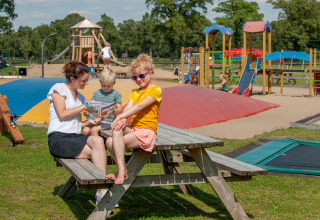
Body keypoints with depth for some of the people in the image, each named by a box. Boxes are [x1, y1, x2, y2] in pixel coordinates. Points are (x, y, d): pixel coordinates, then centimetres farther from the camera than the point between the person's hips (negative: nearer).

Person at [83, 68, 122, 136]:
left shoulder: (116, 94, 4)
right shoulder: (96, 93, 14)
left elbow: (119, 108, -1)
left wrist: (115, 111, -26)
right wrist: (87, 112, -10)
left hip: (108, 120, -4)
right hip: (95, 118, 4)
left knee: (94, 130, -27)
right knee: (85, 130, -20)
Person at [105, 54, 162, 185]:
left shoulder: (155, 90, -2)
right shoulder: (134, 92, 21)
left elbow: (140, 106, -16)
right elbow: (128, 108, 3)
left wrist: (121, 116, -26)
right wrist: (123, 120, -20)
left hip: (146, 132, -6)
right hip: (132, 129, 6)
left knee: (114, 143, -27)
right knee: (110, 142, -23)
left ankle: (122, 171, -15)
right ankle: (122, 171, -11)